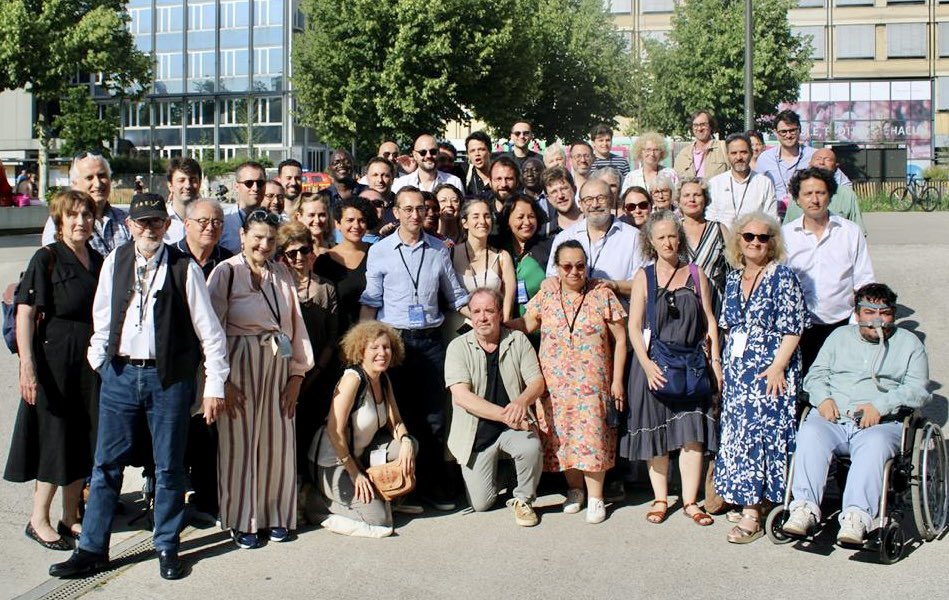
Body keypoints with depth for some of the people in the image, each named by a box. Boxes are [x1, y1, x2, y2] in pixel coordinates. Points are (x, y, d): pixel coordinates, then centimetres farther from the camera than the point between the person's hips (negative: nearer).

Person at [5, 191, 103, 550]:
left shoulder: (97, 261, 9)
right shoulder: (46, 258, -8)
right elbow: (25, 313, -14)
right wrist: (27, 365, -21)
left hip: (90, 361, 6)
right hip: (54, 360, -6)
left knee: (83, 440, 10)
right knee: (55, 438, 1)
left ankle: (70, 518, 22)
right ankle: (39, 520, 15)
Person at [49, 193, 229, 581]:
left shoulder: (184, 268, -7)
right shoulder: (115, 262, 4)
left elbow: (208, 330, -5)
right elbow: (102, 315, 13)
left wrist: (214, 385, -7)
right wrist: (98, 357, 9)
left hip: (169, 377, -3)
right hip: (119, 373, 3)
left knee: (168, 466, 8)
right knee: (107, 464, 8)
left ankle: (167, 548, 23)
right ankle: (92, 550, 19)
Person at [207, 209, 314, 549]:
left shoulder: (282, 275, 8)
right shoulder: (226, 272, -4)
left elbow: (295, 323, 10)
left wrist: (297, 374, 4)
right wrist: (222, 380, -12)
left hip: (278, 368, 4)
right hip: (239, 368, -4)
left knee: (277, 442, 7)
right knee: (240, 443, 2)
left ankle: (275, 515, 21)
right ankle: (241, 521, 15)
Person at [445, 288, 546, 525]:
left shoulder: (518, 341, 1)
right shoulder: (458, 347, -6)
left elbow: (538, 382, -3)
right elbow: (461, 396, -17)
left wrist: (522, 401, -27)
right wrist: (504, 414, -27)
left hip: (513, 427, 1)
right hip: (476, 432, -1)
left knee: (532, 447, -32)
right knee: (481, 504, -3)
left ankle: (524, 499, -3)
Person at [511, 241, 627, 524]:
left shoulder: (603, 295, -1)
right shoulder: (546, 296, 6)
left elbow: (620, 339, 1)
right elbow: (525, 324, 10)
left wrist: (617, 380, -3)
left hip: (592, 384, -3)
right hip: (555, 384, 3)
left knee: (592, 435, -5)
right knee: (561, 437, 6)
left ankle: (595, 497, 7)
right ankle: (574, 488, 25)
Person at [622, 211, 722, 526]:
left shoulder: (695, 274, 10)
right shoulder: (644, 276, 4)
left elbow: (709, 321, 10)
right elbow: (634, 326, -2)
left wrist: (715, 361, 2)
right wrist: (647, 364, -14)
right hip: (654, 365, -1)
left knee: (692, 433, -4)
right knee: (656, 434, 4)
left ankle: (690, 501, 4)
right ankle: (660, 499, 14)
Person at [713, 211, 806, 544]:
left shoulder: (783, 277, -5)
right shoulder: (733, 278, 13)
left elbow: (793, 327, -9)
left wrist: (778, 366, -17)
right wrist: (722, 366, 14)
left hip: (770, 371, -6)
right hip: (736, 371, 6)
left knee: (757, 432, -9)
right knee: (736, 433, 5)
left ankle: (751, 516, -7)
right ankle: (749, 500, 15)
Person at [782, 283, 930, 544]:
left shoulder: (909, 343, 16)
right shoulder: (840, 336, 25)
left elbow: (918, 390, 3)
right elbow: (816, 374, 17)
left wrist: (880, 405, -14)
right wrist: (823, 398, -6)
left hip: (882, 423, -2)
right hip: (831, 417, 2)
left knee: (875, 445, -37)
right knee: (810, 434, -31)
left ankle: (856, 515, -45)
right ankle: (805, 507, -37)